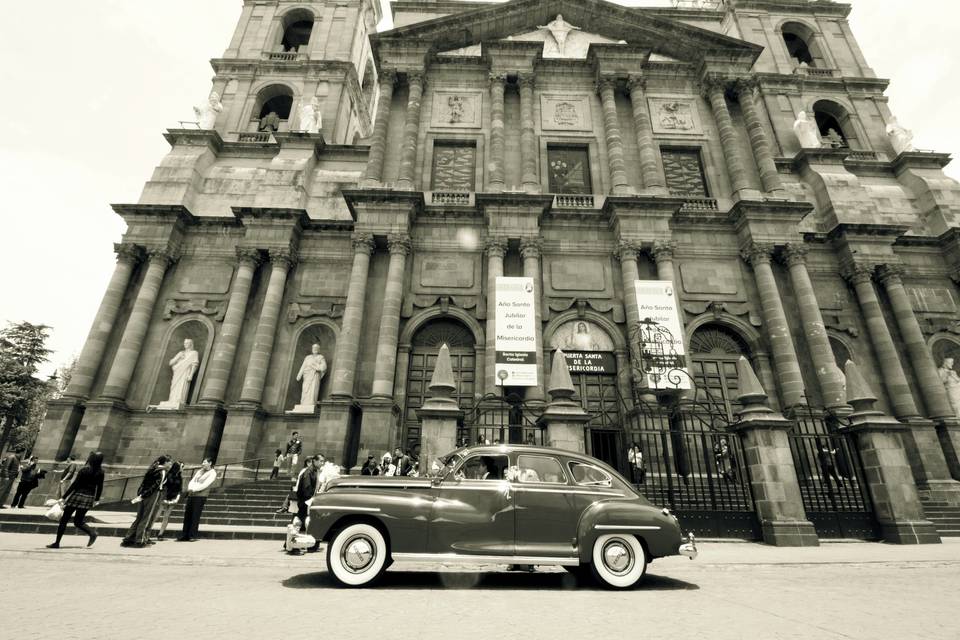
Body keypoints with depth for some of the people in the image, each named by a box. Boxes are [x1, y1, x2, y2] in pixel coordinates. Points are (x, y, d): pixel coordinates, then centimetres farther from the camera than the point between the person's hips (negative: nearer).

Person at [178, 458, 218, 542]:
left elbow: (205, 485, -12)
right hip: (191, 495, 7)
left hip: (200, 496, -7)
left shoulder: (212, 473, -2)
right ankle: (185, 535, 13)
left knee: (195, 516, -5)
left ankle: (192, 536, 2)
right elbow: (192, 481, 12)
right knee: (187, 515, 6)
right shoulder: (199, 471, 20)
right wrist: (190, 488, -8)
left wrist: (194, 489, -16)